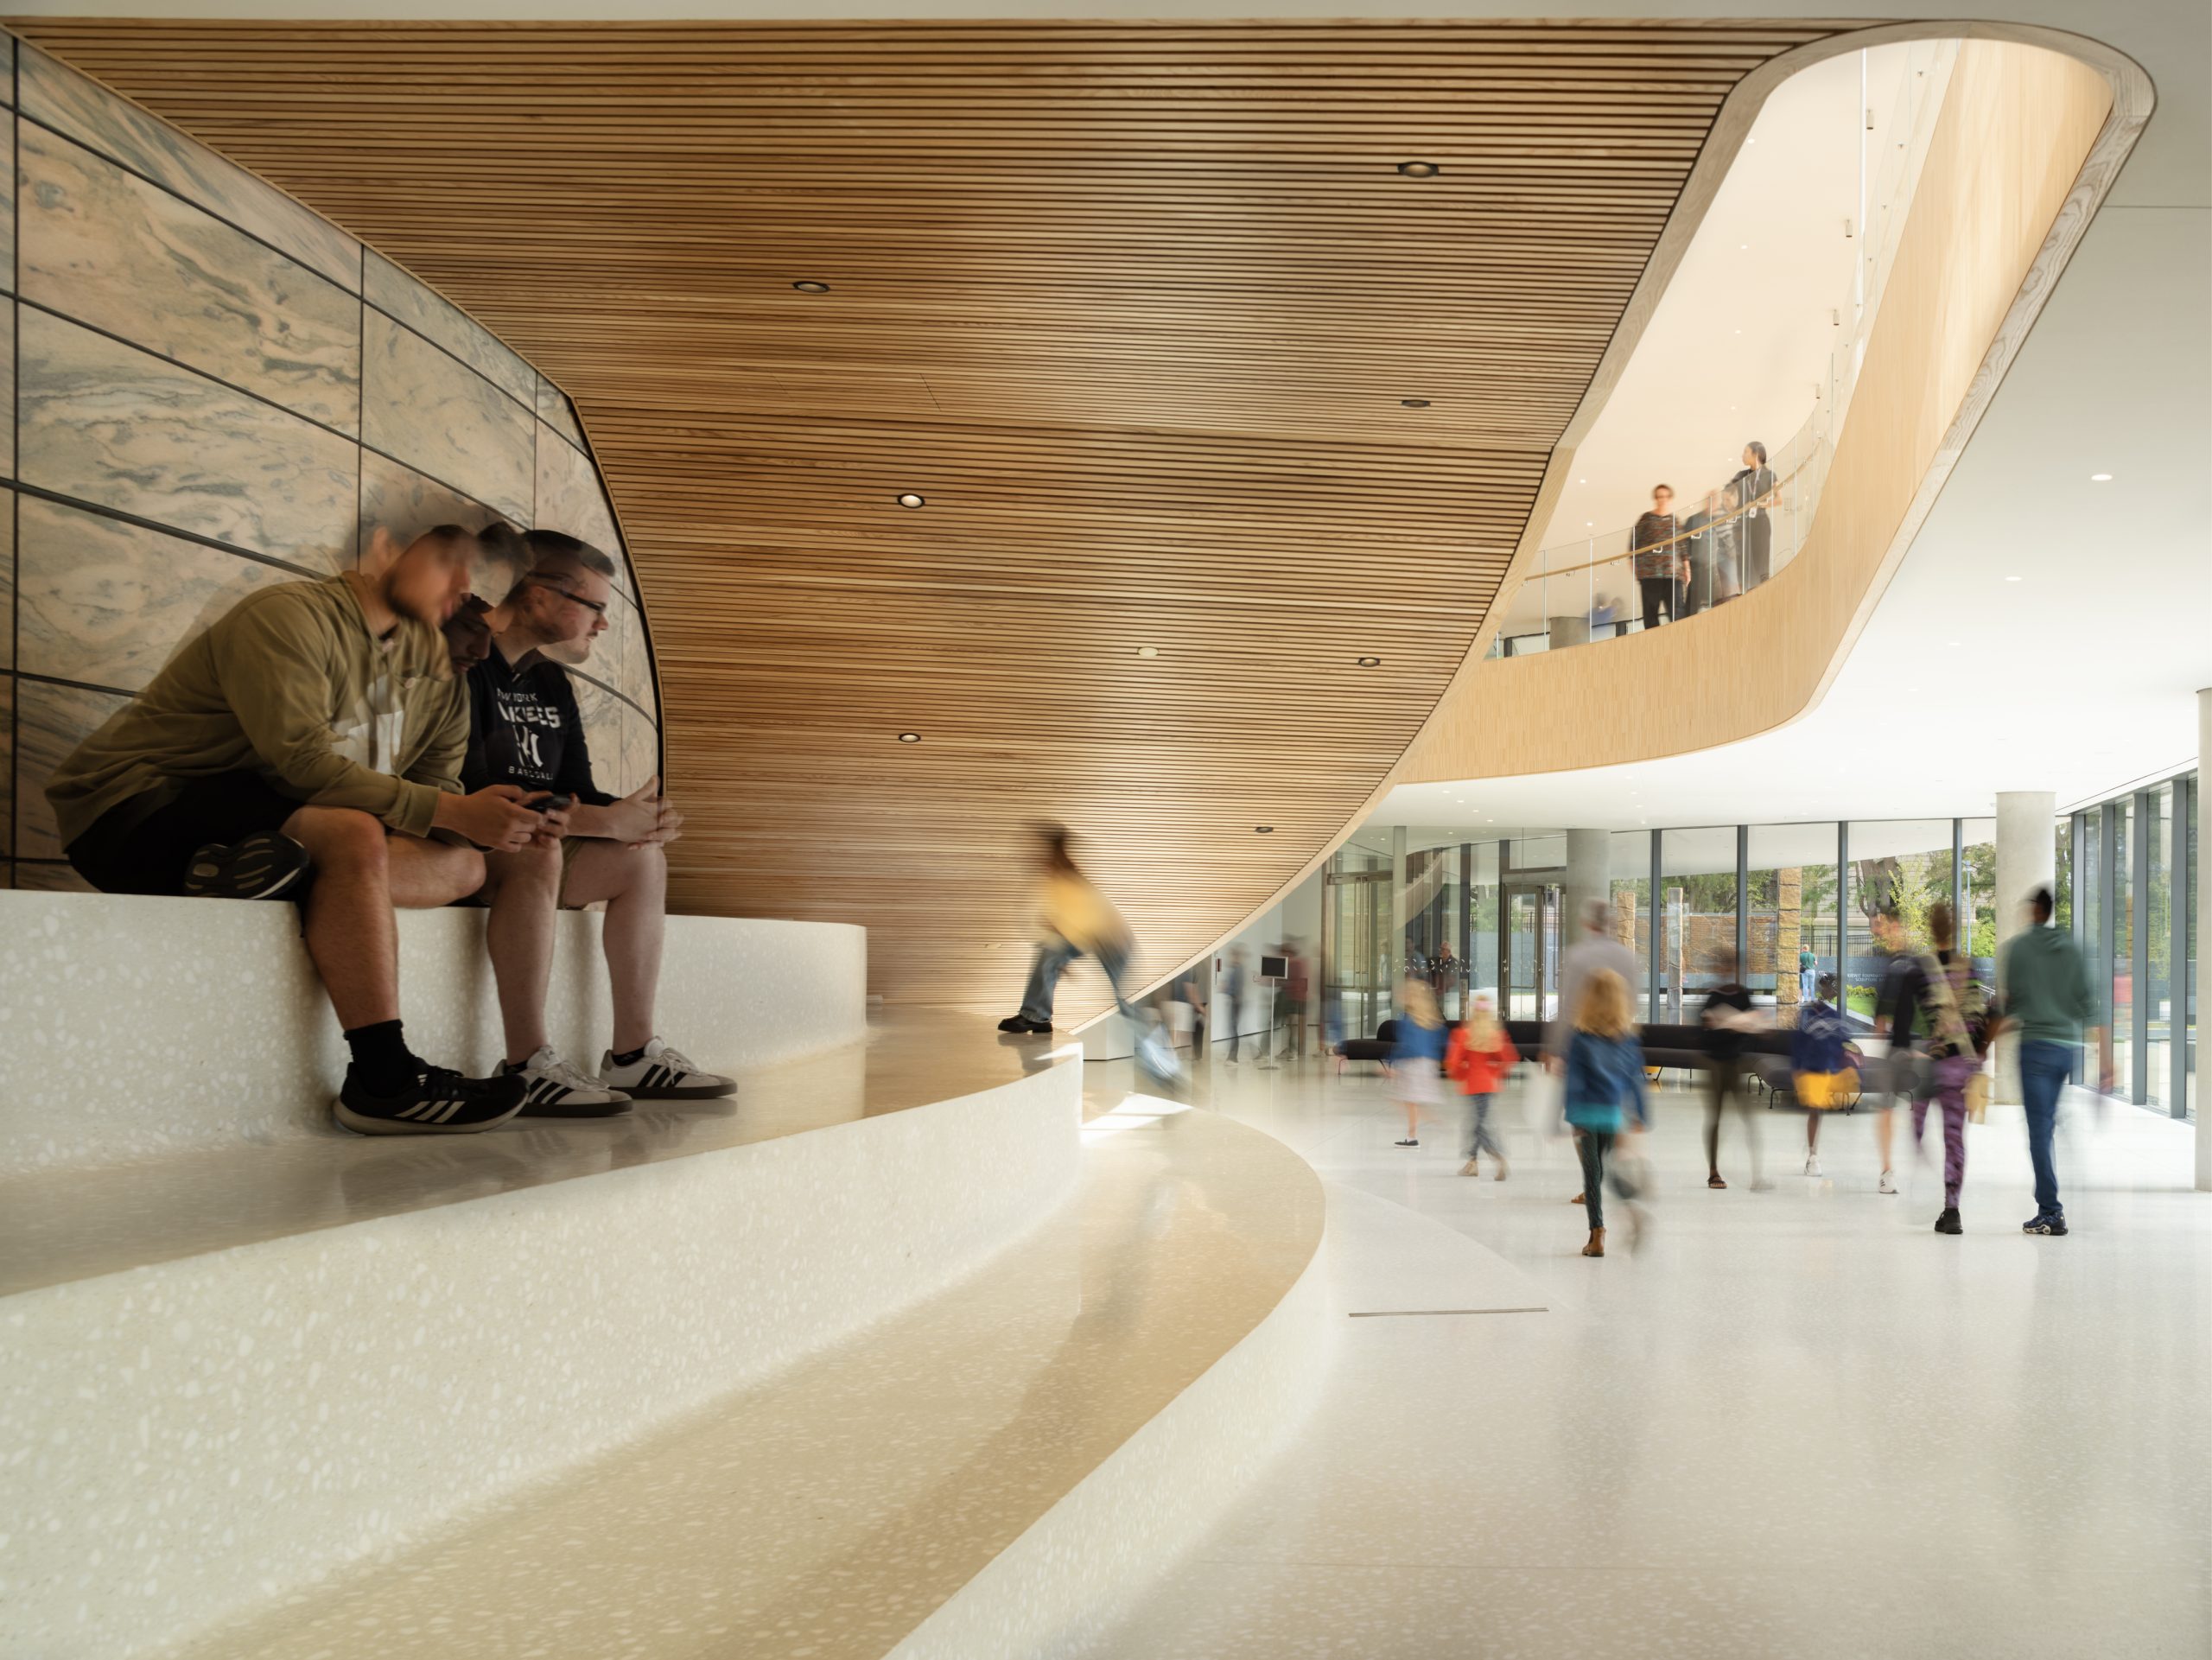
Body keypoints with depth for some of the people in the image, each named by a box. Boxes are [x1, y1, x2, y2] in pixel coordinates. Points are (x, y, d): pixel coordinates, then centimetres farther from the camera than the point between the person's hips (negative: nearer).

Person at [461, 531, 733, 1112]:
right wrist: (604, 821, -23)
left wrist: (637, 816, -10)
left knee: (643, 858, 2)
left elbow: (577, 791, 13)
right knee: (539, 849, -36)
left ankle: (633, 1055, -1)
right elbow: (469, 792, -25)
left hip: (522, 845, 10)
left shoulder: (550, 683, 15)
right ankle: (527, 1068, -34)